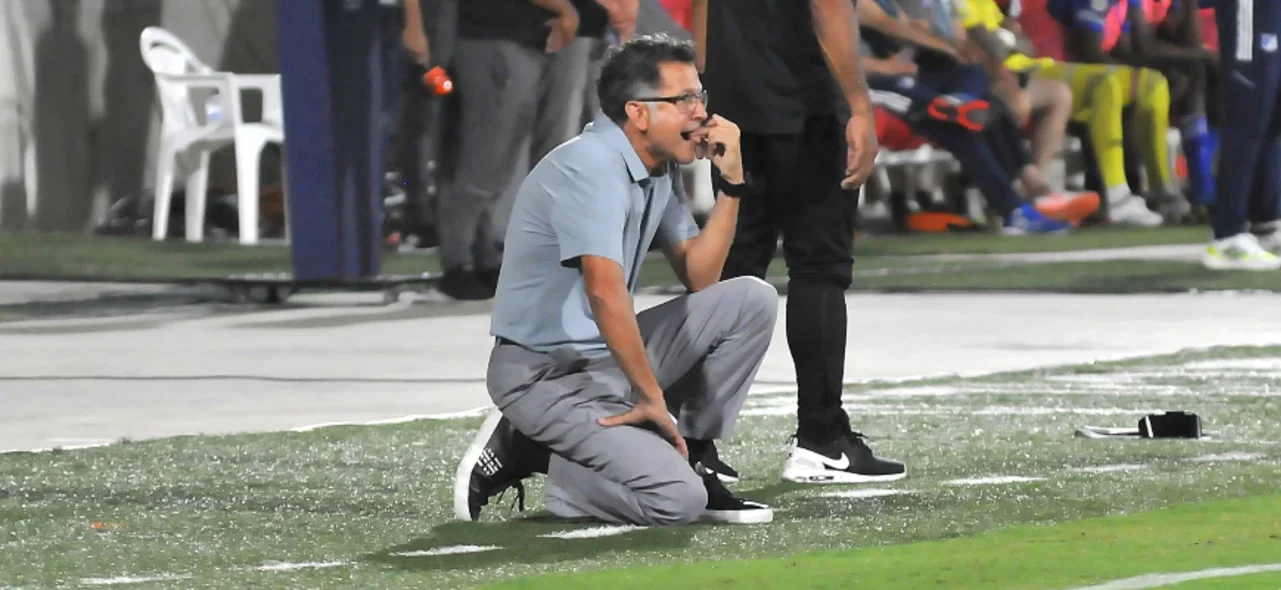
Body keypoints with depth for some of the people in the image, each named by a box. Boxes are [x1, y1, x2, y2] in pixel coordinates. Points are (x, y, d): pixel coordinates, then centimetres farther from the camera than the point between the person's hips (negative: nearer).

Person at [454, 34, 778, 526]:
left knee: (751, 301, 2)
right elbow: (605, 291, -30)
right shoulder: (591, 167, -20)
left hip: (609, 356, 9)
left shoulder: (661, 170, 9)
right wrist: (651, 396, -25)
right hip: (545, 373, -9)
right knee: (676, 501, -23)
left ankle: (680, 459, 4)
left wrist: (731, 182, 2)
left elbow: (699, 278, 12)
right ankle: (525, 456, -5)